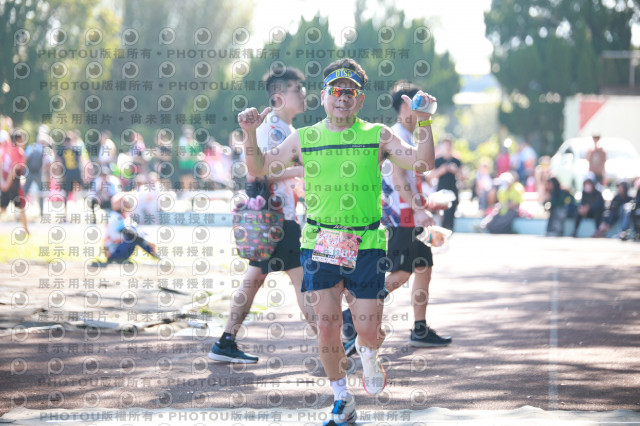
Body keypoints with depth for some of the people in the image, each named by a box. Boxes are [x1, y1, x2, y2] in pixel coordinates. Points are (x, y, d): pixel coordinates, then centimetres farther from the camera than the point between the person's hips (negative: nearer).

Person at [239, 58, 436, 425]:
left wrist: (424, 124, -17)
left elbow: (423, 164, -3)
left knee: (369, 330, -4)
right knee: (327, 326, -3)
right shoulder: (304, 139, 7)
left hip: (367, 245, -1)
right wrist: (251, 134, -5)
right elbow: (259, 168, 12)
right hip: (320, 243, 1)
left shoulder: (378, 136, 4)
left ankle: (368, 355, 34)